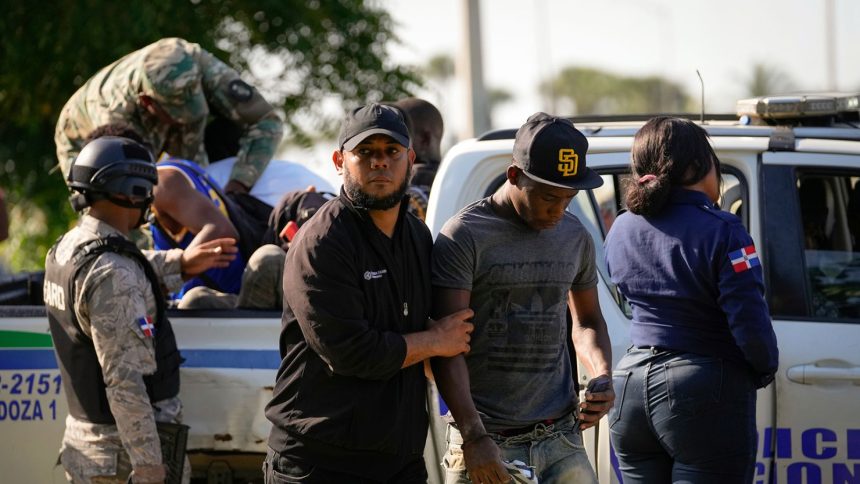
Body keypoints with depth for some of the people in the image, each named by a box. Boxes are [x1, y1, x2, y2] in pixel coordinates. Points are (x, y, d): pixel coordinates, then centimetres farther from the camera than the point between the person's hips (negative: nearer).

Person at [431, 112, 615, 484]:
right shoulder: (464, 237, -7)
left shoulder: (575, 238, 12)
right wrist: (473, 437, -22)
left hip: (560, 439, 5)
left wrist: (602, 377, 4)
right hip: (486, 441, -5)